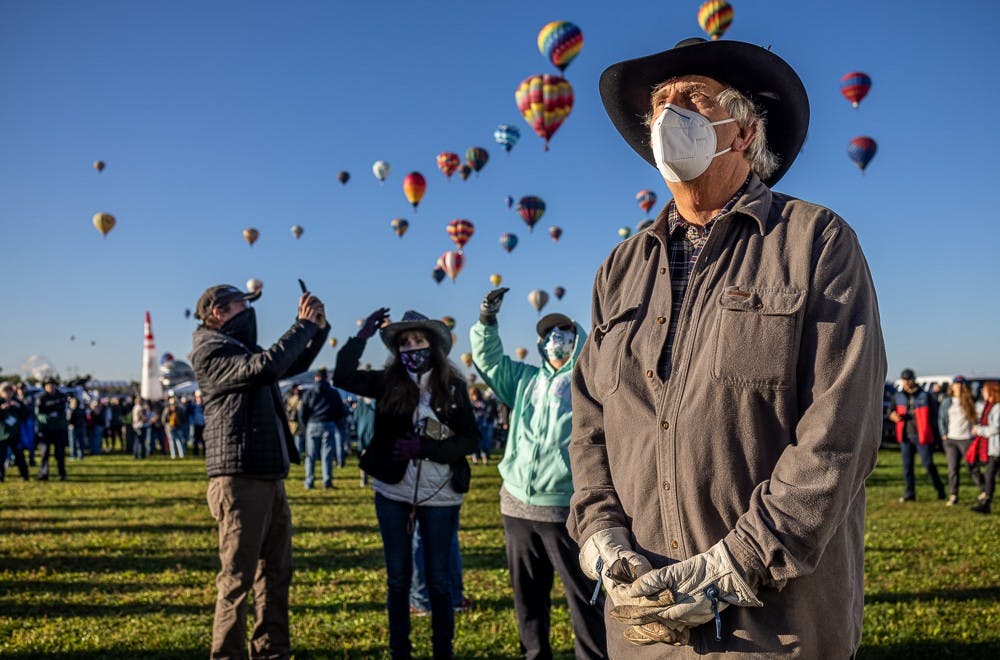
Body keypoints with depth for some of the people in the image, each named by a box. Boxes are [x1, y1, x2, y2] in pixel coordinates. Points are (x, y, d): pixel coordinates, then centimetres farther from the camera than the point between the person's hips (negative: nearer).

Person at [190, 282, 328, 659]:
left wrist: (318, 327, 15)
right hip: (239, 482, -10)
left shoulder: (242, 350, 21)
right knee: (237, 579, -6)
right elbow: (266, 366, -24)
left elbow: (295, 364, 30)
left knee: (275, 573, 14)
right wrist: (303, 325, -14)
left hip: (271, 478, 10)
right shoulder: (212, 351, -8)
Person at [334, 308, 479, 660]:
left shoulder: (453, 386, -3)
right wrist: (363, 335, -14)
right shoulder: (388, 383, 0)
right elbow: (343, 377, -11)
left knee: (438, 577, 8)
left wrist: (424, 447, -17)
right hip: (393, 492, 2)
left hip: (440, 496, -1)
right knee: (398, 576, 12)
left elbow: (470, 439, -7)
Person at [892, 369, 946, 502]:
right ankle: (909, 493, 14)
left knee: (928, 464, -2)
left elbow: (933, 415, -2)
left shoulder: (925, 396, -5)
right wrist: (894, 416, -11)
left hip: (922, 436, -4)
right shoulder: (899, 396, 7)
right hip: (906, 436, 4)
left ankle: (939, 489, 18)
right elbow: (891, 412, 12)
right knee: (907, 465, 6)